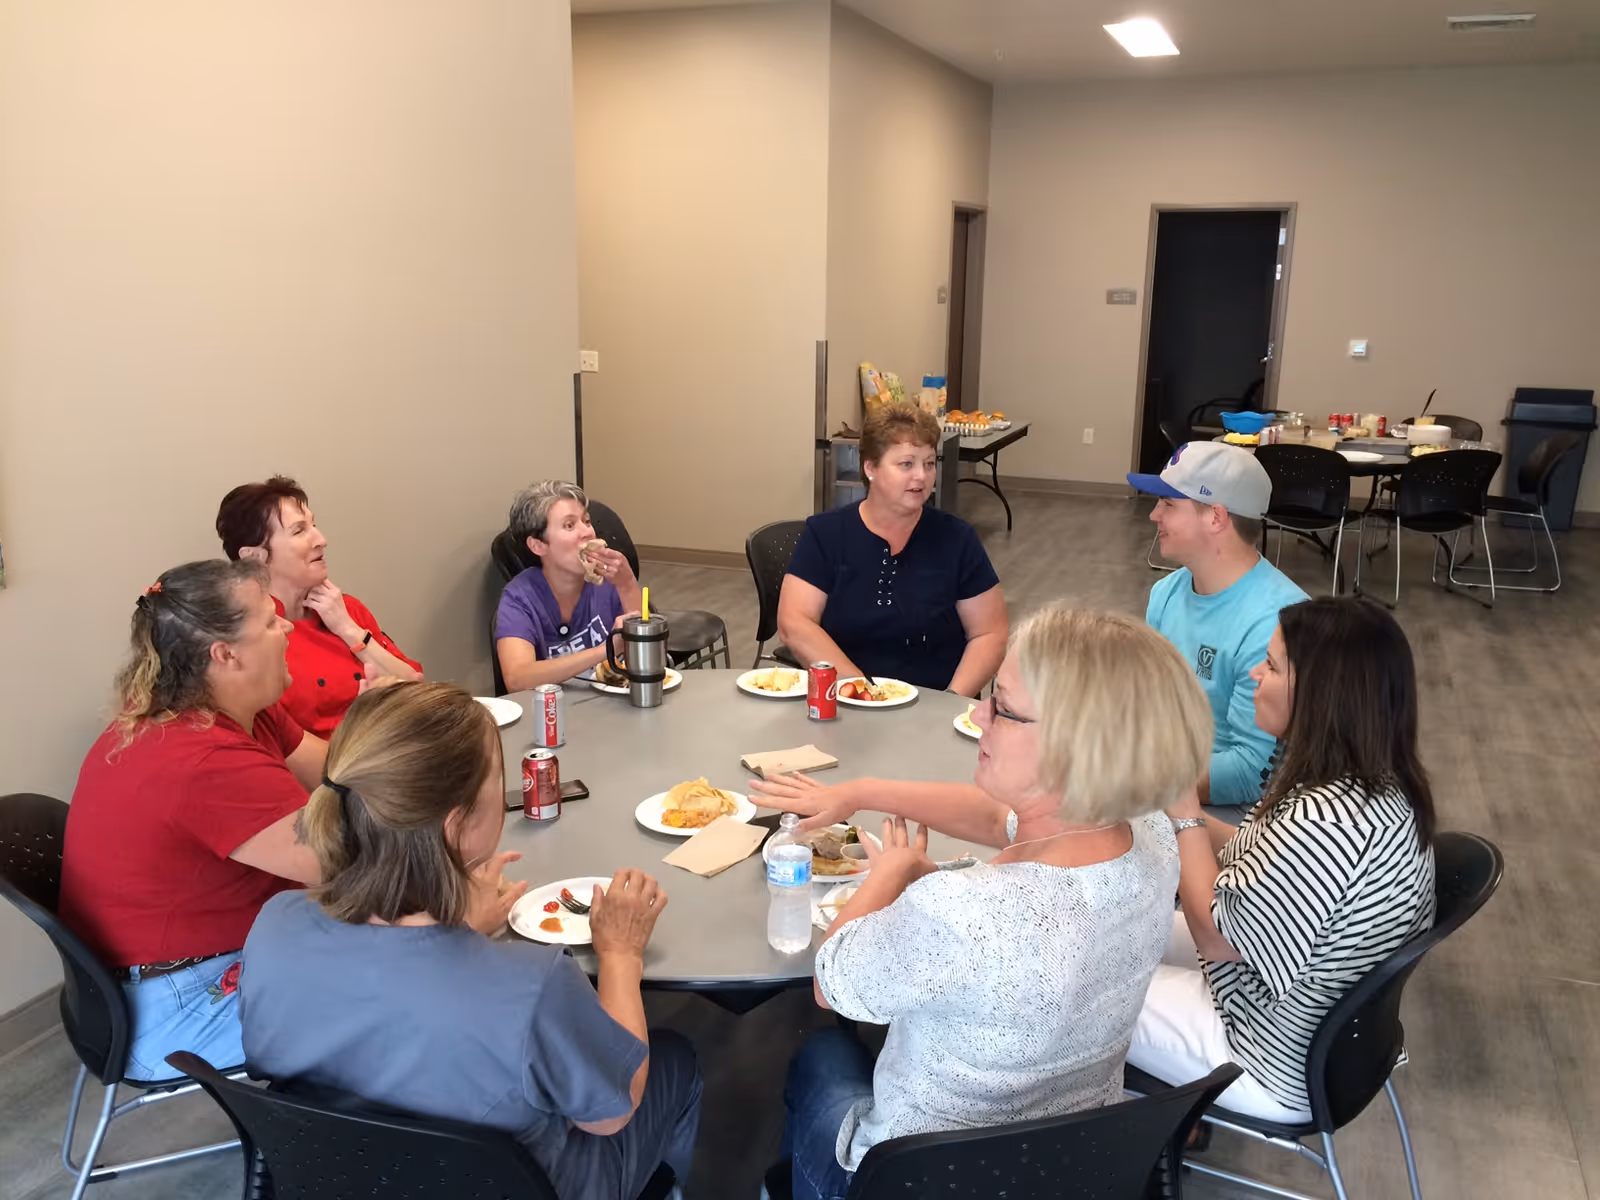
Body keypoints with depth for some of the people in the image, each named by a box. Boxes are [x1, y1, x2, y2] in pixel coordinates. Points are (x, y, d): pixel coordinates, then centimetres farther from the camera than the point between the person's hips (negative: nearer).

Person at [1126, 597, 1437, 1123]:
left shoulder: (1331, 819, -36)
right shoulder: (1378, 782, -5)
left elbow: (1215, 934, -25)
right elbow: (1262, 866, 6)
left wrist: (1183, 807, -19)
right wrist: (1185, 807, -3)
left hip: (1277, 1063, -9)